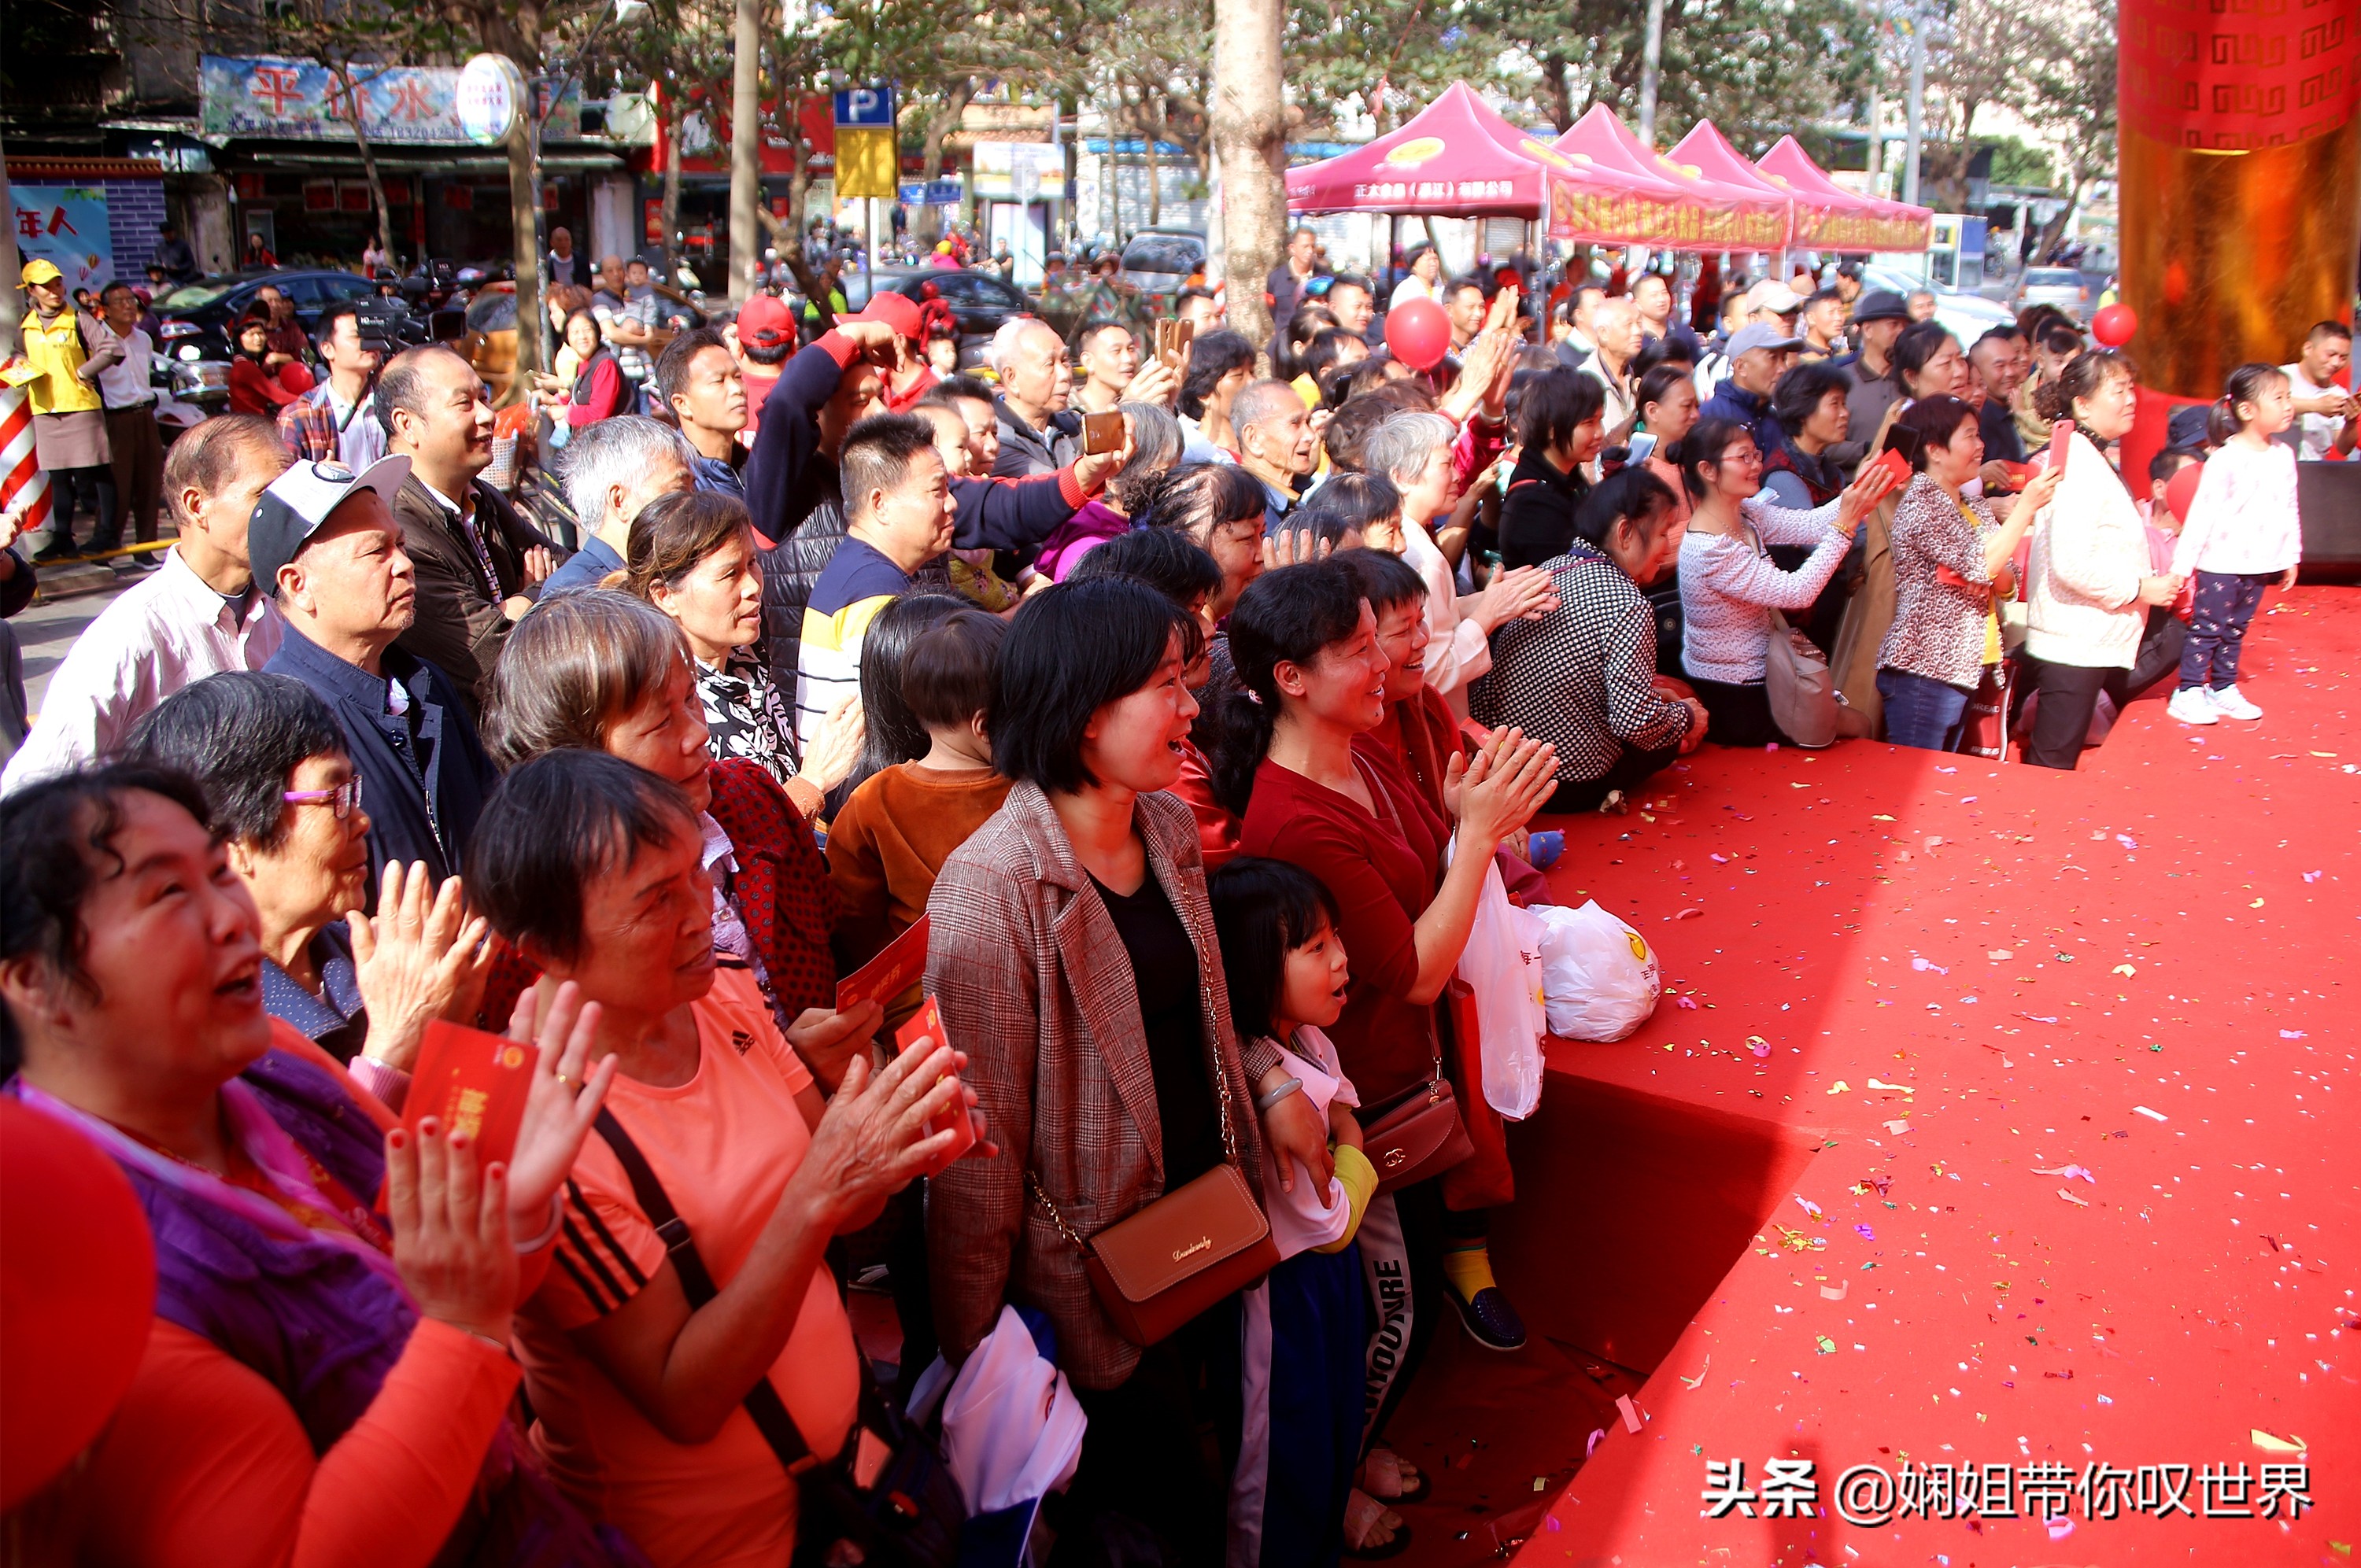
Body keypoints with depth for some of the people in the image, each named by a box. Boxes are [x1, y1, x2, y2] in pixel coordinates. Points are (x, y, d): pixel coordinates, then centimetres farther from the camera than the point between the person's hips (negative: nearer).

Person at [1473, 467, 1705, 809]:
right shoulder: (1629, 605, -21)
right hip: (1565, 788, -8)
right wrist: (1688, 716, -3)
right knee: (1688, 720, 14)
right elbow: (1635, 722, -25)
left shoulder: (1549, 570, 3)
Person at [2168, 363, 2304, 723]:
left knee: (2235, 629, 15)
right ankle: (2188, 693, 6)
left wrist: (2291, 556, 16)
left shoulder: (2284, 456, 5)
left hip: (2260, 564, 6)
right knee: (2207, 627, -1)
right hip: (2221, 562, -6)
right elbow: (2202, 513, -15)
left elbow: (2290, 511, 14)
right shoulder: (2226, 459, -15)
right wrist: (2182, 564, -17)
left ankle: (2223, 690, 24)